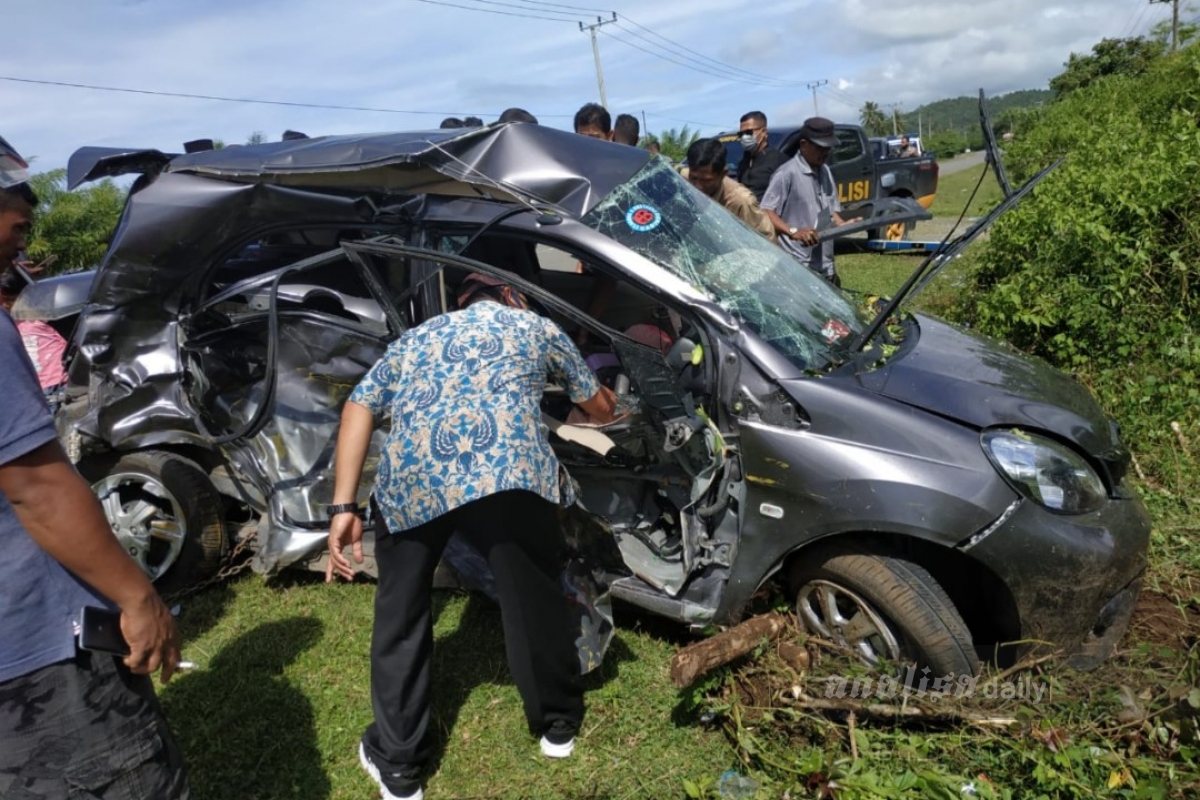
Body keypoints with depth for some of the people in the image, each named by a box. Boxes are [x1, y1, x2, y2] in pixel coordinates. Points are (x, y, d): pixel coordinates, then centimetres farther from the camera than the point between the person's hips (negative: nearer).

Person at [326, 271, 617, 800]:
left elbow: (359, 407, 18)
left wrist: (343, 508, 13)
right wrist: (603, 397, 63)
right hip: (508, 471, -1)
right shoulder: (537, 328, 29)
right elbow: (599, 409, 39)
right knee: (534, 599, 20)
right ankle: (558, 722, 42)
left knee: (399, 615, 21)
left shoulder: (415, 337, 33)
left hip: (409, 479, 2)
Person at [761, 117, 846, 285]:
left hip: (825, 266, 9)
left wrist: (843, 225, 3)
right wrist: (794, 232, -28)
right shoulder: (787, 173, -11)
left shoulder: (825, 171, 16)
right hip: (797, 267, -9)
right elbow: (766, 213, -15)